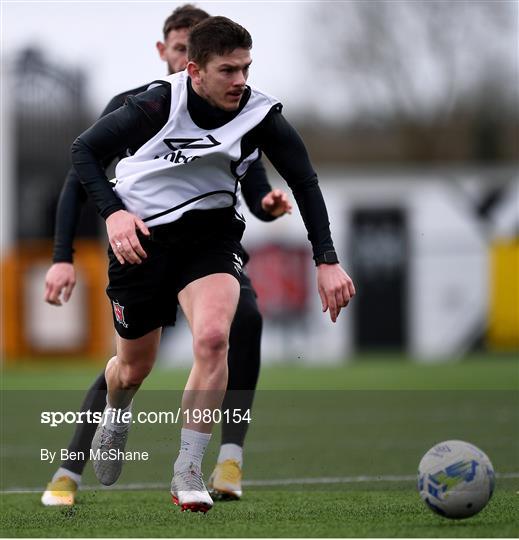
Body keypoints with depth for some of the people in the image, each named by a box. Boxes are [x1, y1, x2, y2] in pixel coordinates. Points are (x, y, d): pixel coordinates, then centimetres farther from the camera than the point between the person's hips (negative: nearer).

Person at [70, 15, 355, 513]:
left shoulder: (261, 115, -15)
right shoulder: (158, 104, -21)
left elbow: (305, 183, -4)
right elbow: (84, 150, -10)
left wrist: (327, 262, -11)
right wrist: (112, 212, -25)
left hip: (211, 232, 1)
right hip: (139, 233, -1)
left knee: (212, 337, -26)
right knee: (135, 367, 11)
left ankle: (187, 472, -15)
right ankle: (115, 417, 51)